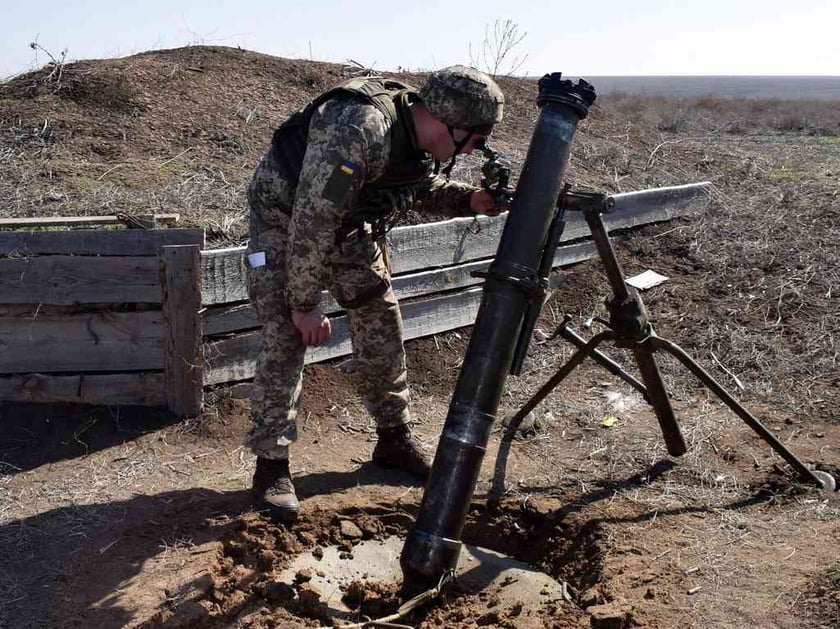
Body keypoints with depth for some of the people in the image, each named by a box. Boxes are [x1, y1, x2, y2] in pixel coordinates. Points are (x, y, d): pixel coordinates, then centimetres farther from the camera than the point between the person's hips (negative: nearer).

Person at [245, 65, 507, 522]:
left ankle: (394, 438, 21)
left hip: (350, 223, 7)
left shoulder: (427, 139, -14)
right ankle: (271, 464, -4)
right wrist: (304, 304, -26)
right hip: (286, 215, -7)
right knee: (285, 335, -14)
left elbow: (423, 188, 7)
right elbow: (312, 223, -34)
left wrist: (468, 200, -14)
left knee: (381, 321, 6)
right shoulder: (358, 131, -38)